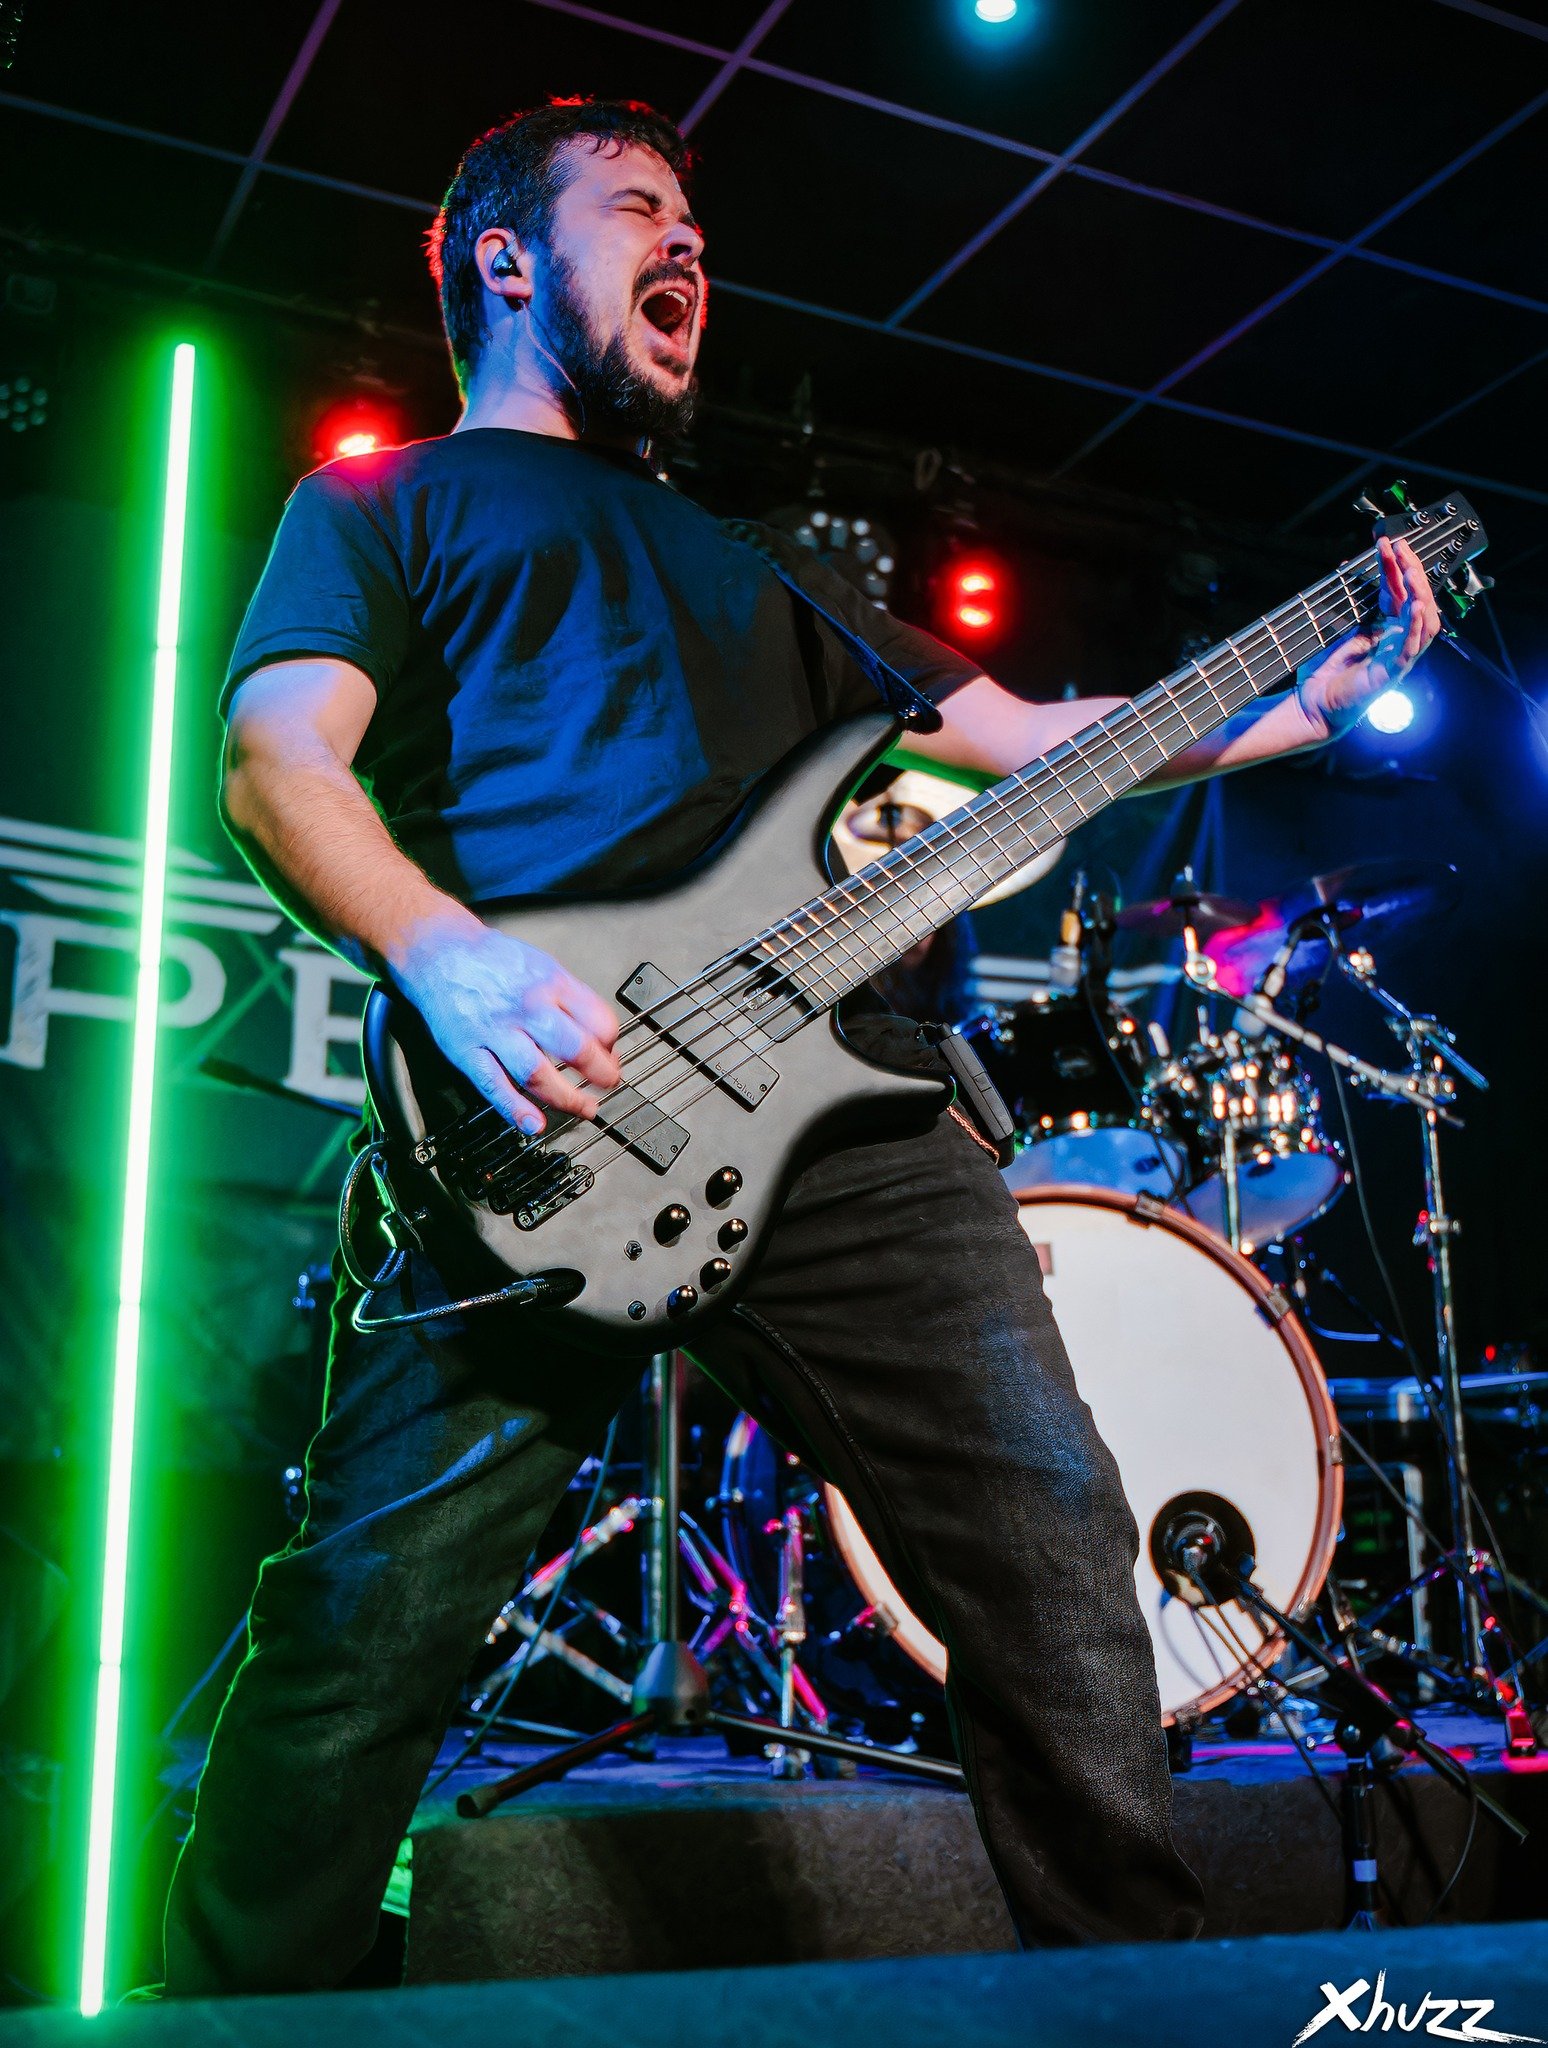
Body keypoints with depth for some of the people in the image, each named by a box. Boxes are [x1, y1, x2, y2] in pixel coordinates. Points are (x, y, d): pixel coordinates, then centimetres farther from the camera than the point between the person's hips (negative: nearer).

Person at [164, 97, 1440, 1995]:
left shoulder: (748, 557, 36)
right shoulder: (382, 503, 20)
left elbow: (1027, 735, 34)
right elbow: (277, 757, 0)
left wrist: (1310, 695, 25)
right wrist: (446, 958, -20)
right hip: (541, 1131, -4)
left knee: (1059, 1573, -2)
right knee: (360, 1638, -13)